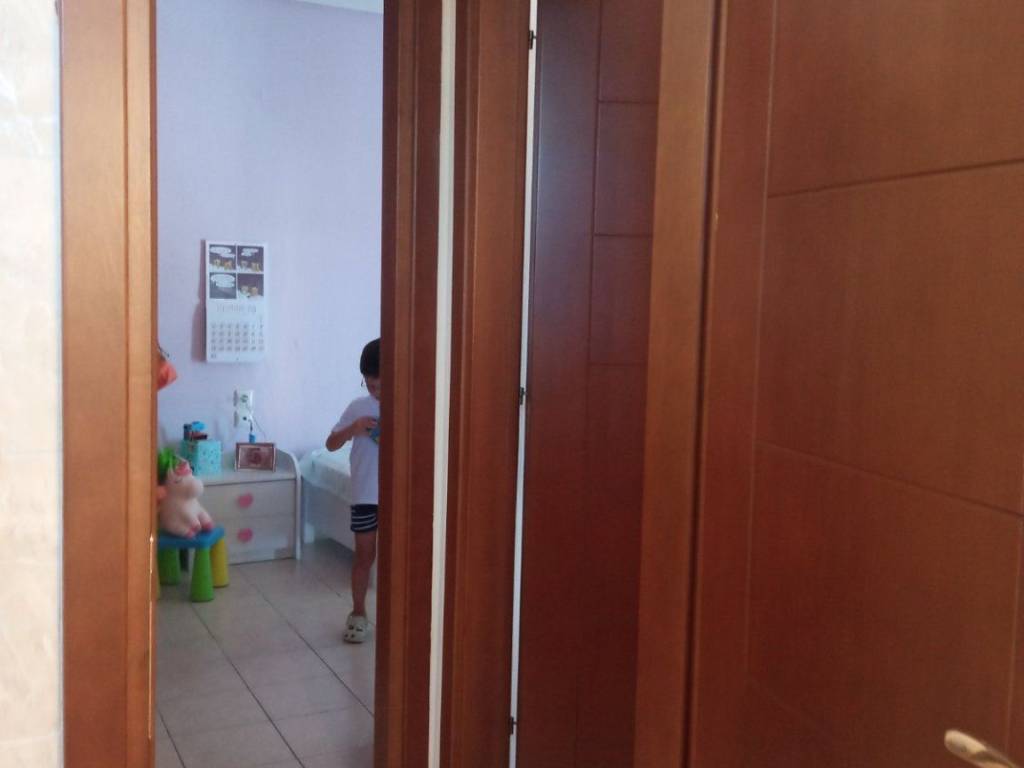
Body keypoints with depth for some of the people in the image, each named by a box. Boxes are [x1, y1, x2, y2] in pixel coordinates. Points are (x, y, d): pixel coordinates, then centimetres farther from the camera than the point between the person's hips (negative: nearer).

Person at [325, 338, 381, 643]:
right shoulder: (358, 407, -1)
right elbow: (331, 444, 2)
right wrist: (352, 429, -17)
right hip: (365, 495, 1)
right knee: (364, 556, 9)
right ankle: (358, 614, 22)